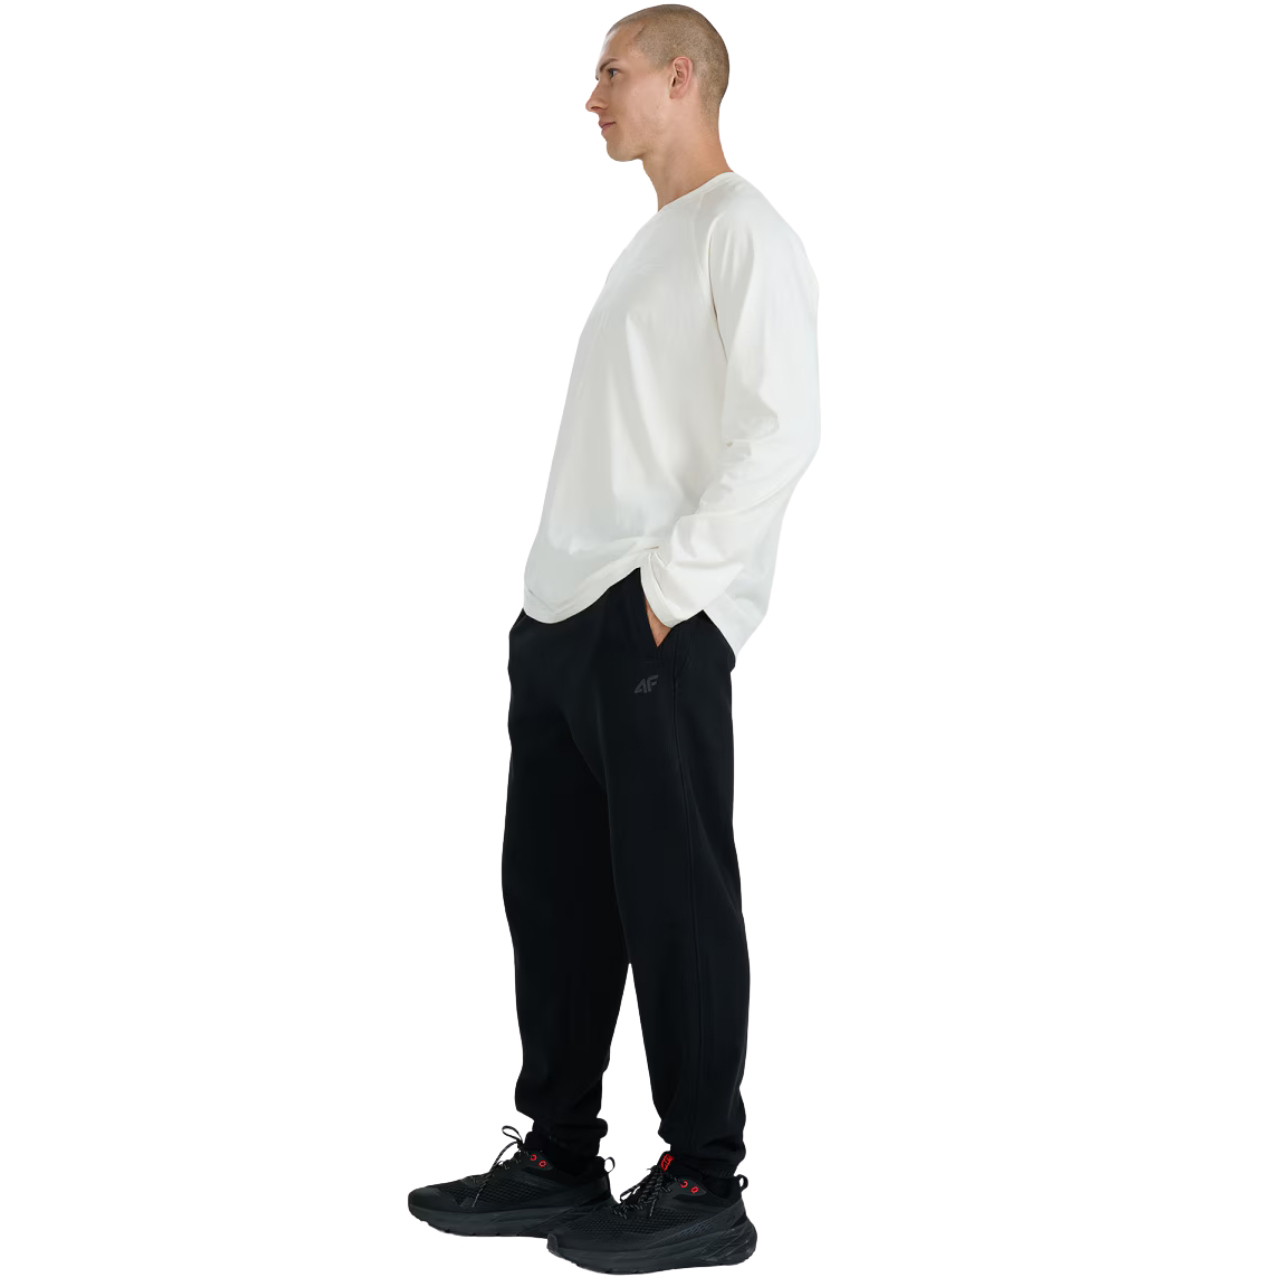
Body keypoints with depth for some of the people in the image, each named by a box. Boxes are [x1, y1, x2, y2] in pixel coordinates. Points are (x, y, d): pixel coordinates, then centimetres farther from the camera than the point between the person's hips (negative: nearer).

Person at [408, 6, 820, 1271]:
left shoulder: (745, 234, -6)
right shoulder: (651, 244, 23)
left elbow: (780, 431, -17)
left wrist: (669, 587, -17)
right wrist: (553, 589, 15)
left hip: (657, 626, -9)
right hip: (563, 613, 9)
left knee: (674, 901, -4)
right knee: (554, 892, 10)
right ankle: (559, 1156, 20)